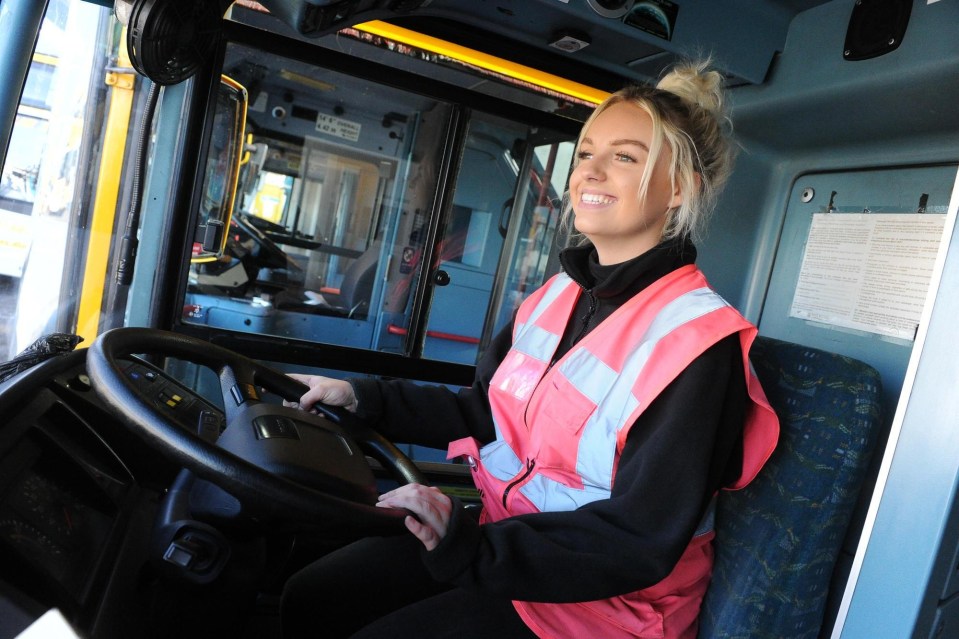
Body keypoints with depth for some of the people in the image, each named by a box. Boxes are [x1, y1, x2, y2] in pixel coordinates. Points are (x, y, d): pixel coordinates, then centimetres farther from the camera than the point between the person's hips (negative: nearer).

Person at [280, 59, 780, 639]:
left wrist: (468, 546, -27)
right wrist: (360, 396, 5)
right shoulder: (560, 293, 3)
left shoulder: (698, 341, -21)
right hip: (499, 527, 7)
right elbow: (485, 413, 10)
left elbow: (642, 541, -23)